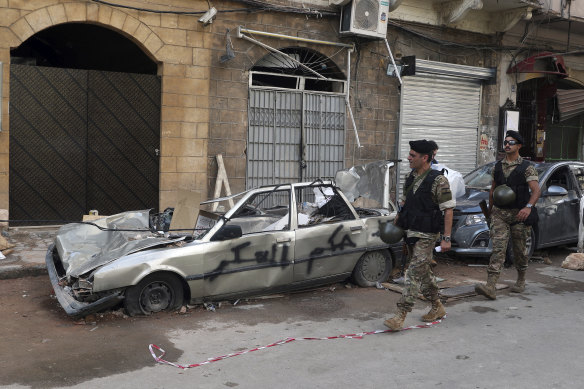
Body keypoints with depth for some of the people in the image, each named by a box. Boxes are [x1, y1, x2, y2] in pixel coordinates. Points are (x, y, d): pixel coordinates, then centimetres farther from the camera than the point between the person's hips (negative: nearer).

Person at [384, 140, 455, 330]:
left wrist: (446, 238, -17)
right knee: (423, 271, 16)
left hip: (427, 234, -8)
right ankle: (438, 307, 32)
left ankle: (400, 316, -10)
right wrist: (398, 219, 14)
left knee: (414, 273, -10)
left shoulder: (438, 180, -13)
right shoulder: (411, 177, 9)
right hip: (411, 232, 8)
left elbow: (448, 209, -13)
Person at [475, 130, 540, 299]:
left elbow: (536, 190, -11)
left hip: (519, 214, -2)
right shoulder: (497, 167, 12)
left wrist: (528, 207, -26)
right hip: (499, 213, 2)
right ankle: (491, 287, -20)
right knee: (498, 248, -10)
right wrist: (490, 210, 22)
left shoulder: (527, 167, -2)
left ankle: (521, 281, 33)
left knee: (519, 250, 10)